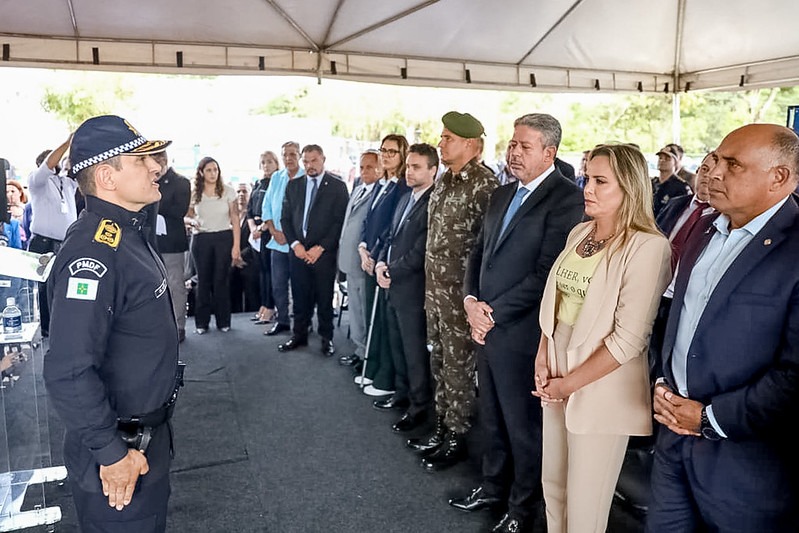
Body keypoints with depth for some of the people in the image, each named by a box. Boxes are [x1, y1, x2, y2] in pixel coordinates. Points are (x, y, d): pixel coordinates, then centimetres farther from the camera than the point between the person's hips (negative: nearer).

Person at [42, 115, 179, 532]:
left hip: (148, 435, 9)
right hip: (120, 457, -9)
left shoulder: (128, 234, 6)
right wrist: (112, 453, -23)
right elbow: (69, 372, -32)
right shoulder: (94, 253, -28)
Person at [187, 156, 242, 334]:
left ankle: (223, 321, 14)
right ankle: (201, 322, 15)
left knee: (222, 280, 2)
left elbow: (235, 219, -3)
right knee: (203, 281, 6)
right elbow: (187, 213, 18)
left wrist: (236, 246, -8)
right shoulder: (194, 193, 2)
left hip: (224, 238, -1)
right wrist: (192, 221, -5)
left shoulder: (228, 191, -3)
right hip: (201, 239, 1)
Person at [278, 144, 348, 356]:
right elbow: (286, 218, 11)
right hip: (298, 250, 3)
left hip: (324, 252, -3)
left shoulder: (337, 186, -2)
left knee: (324, 297, 5)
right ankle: (299, 334, 23)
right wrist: (295, 244, -4)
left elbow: (340, 221, -6)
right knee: (300, 296, 9)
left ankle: (326, 338, 17)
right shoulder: (293, 185, 10)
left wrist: (321, 248, -11)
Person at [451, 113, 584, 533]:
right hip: (486, 325, 8)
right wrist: (471, 300, -3)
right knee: (491, 417, 21)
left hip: (521, 332, -7)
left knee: (523, 424, 10)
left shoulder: (566, 199, -15)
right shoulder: (501, 195, 12)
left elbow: (546, 274, -20)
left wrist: (493, 313, -15)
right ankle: (494, 485, 43)